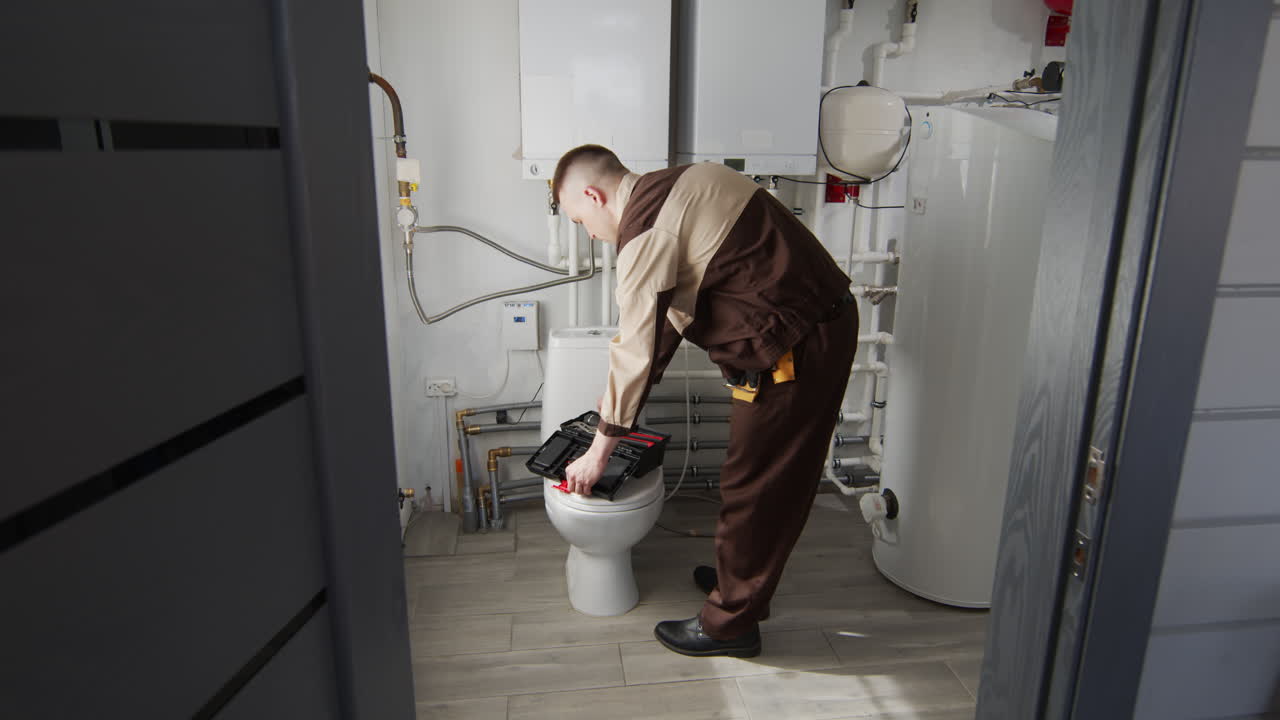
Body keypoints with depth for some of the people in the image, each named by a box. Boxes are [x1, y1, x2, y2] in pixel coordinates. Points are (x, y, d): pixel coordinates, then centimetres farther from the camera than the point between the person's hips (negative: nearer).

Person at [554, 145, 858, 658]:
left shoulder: (645, 230, -16)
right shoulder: (679, 185, 13)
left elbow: (636, 351, -14)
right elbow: (674, 314, 17)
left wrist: (599, 451, -2)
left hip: (791, 351, -10)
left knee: (754, 487, 5)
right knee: (776, 480, 22)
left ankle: (731, 622, 22)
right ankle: (742, 577, 42)